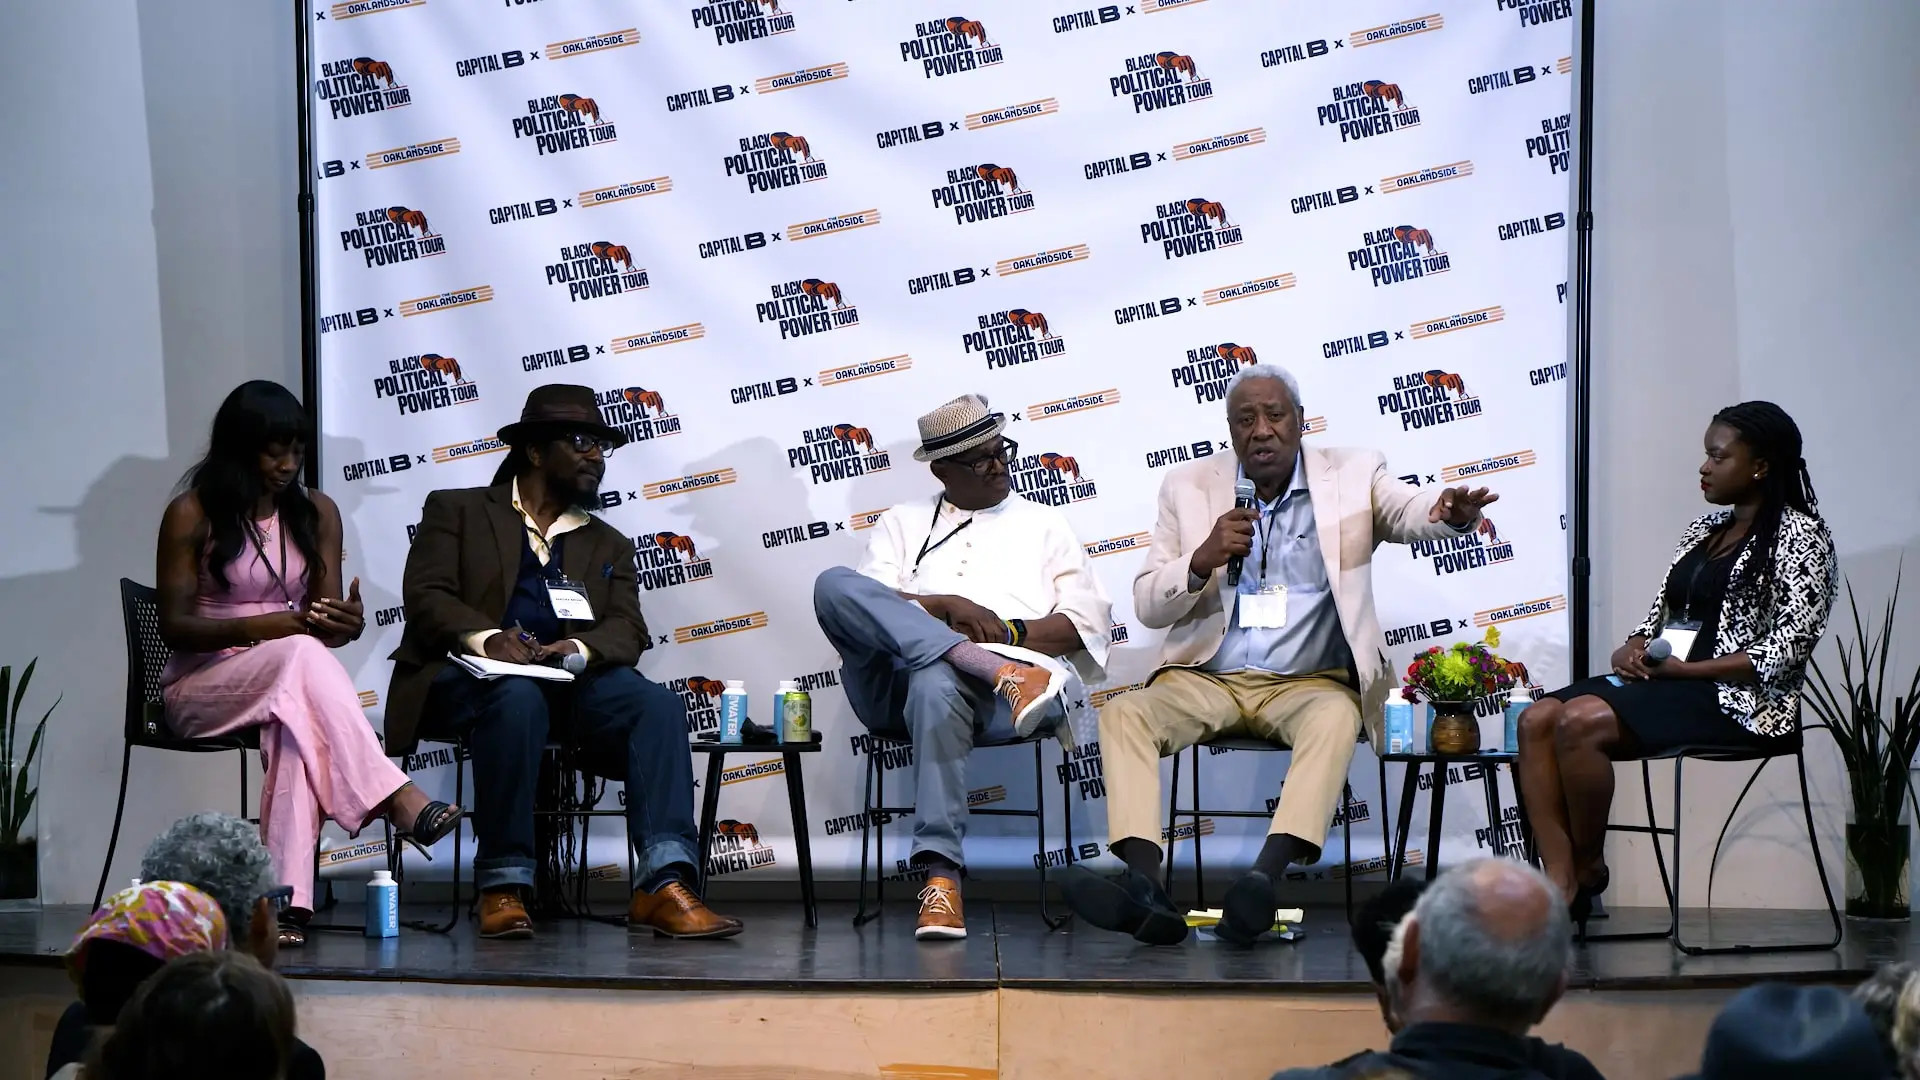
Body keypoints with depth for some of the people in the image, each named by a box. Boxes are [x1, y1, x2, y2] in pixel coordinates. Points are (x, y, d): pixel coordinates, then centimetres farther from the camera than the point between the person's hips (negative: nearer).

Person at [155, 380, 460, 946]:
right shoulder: (191, 515, -3)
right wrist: (258, 627, -23)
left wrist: (345, 624, -20)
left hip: (286, 684, 3)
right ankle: (395, 798, -49)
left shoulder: (316, 513, 10)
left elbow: (326, 620, 5)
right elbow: (174, 625, -7)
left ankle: (288, 900, -51)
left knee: (299, 718, -38)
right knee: (304, 655, -37)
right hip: (202, 685, -3)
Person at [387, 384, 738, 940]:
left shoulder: (608, 546, 26)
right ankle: (503, 887, -35)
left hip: (569, 683, 4)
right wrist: (486, 637, -21)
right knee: (517, 696, -39)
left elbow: (627, 629, 8)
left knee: (657, 703, -26)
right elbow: (425, 594, 0)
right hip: (466, 677, -3)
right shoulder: (456, 511, 16)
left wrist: (580, 649, -17)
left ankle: (664, 885, -40)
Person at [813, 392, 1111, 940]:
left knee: (935, 683, -40)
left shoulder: (1044, 523, 25)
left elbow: (1088, 623, 12)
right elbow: (863, 604, 8)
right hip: (897, 683, 2)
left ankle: (940, 873, -42)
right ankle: (996, 668, -39)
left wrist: (1007, 631, -3)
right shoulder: (902, 523, 27)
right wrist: (945, 606, -7)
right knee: (835, 584, -27)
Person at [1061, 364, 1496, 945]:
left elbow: (1407, 512, -12)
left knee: (1334, 718, -36)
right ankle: (1145, 888, -43)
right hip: (1207, 680, 2)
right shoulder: (1189, 486, 11)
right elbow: (1148, 607, 8)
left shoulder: (1351, 474, 8)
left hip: (1311, 683, -2)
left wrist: (1448, 513, -37)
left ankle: (1263, 880, -53)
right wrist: (1202, 560, -13)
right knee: (1124, 713, -26)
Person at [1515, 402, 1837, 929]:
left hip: (1738, 698, -9)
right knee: (1536, 720, -14)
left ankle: (1589, 870, -10)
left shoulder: (1800, 536, -5)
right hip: (1665, 684, 9)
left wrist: (1682, 669, -18)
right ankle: (1561, 888, -24)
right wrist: (1633, 649, -2)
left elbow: (1786, 650, -15)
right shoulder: (1707, 529, 19)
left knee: (1579, 721, -28)